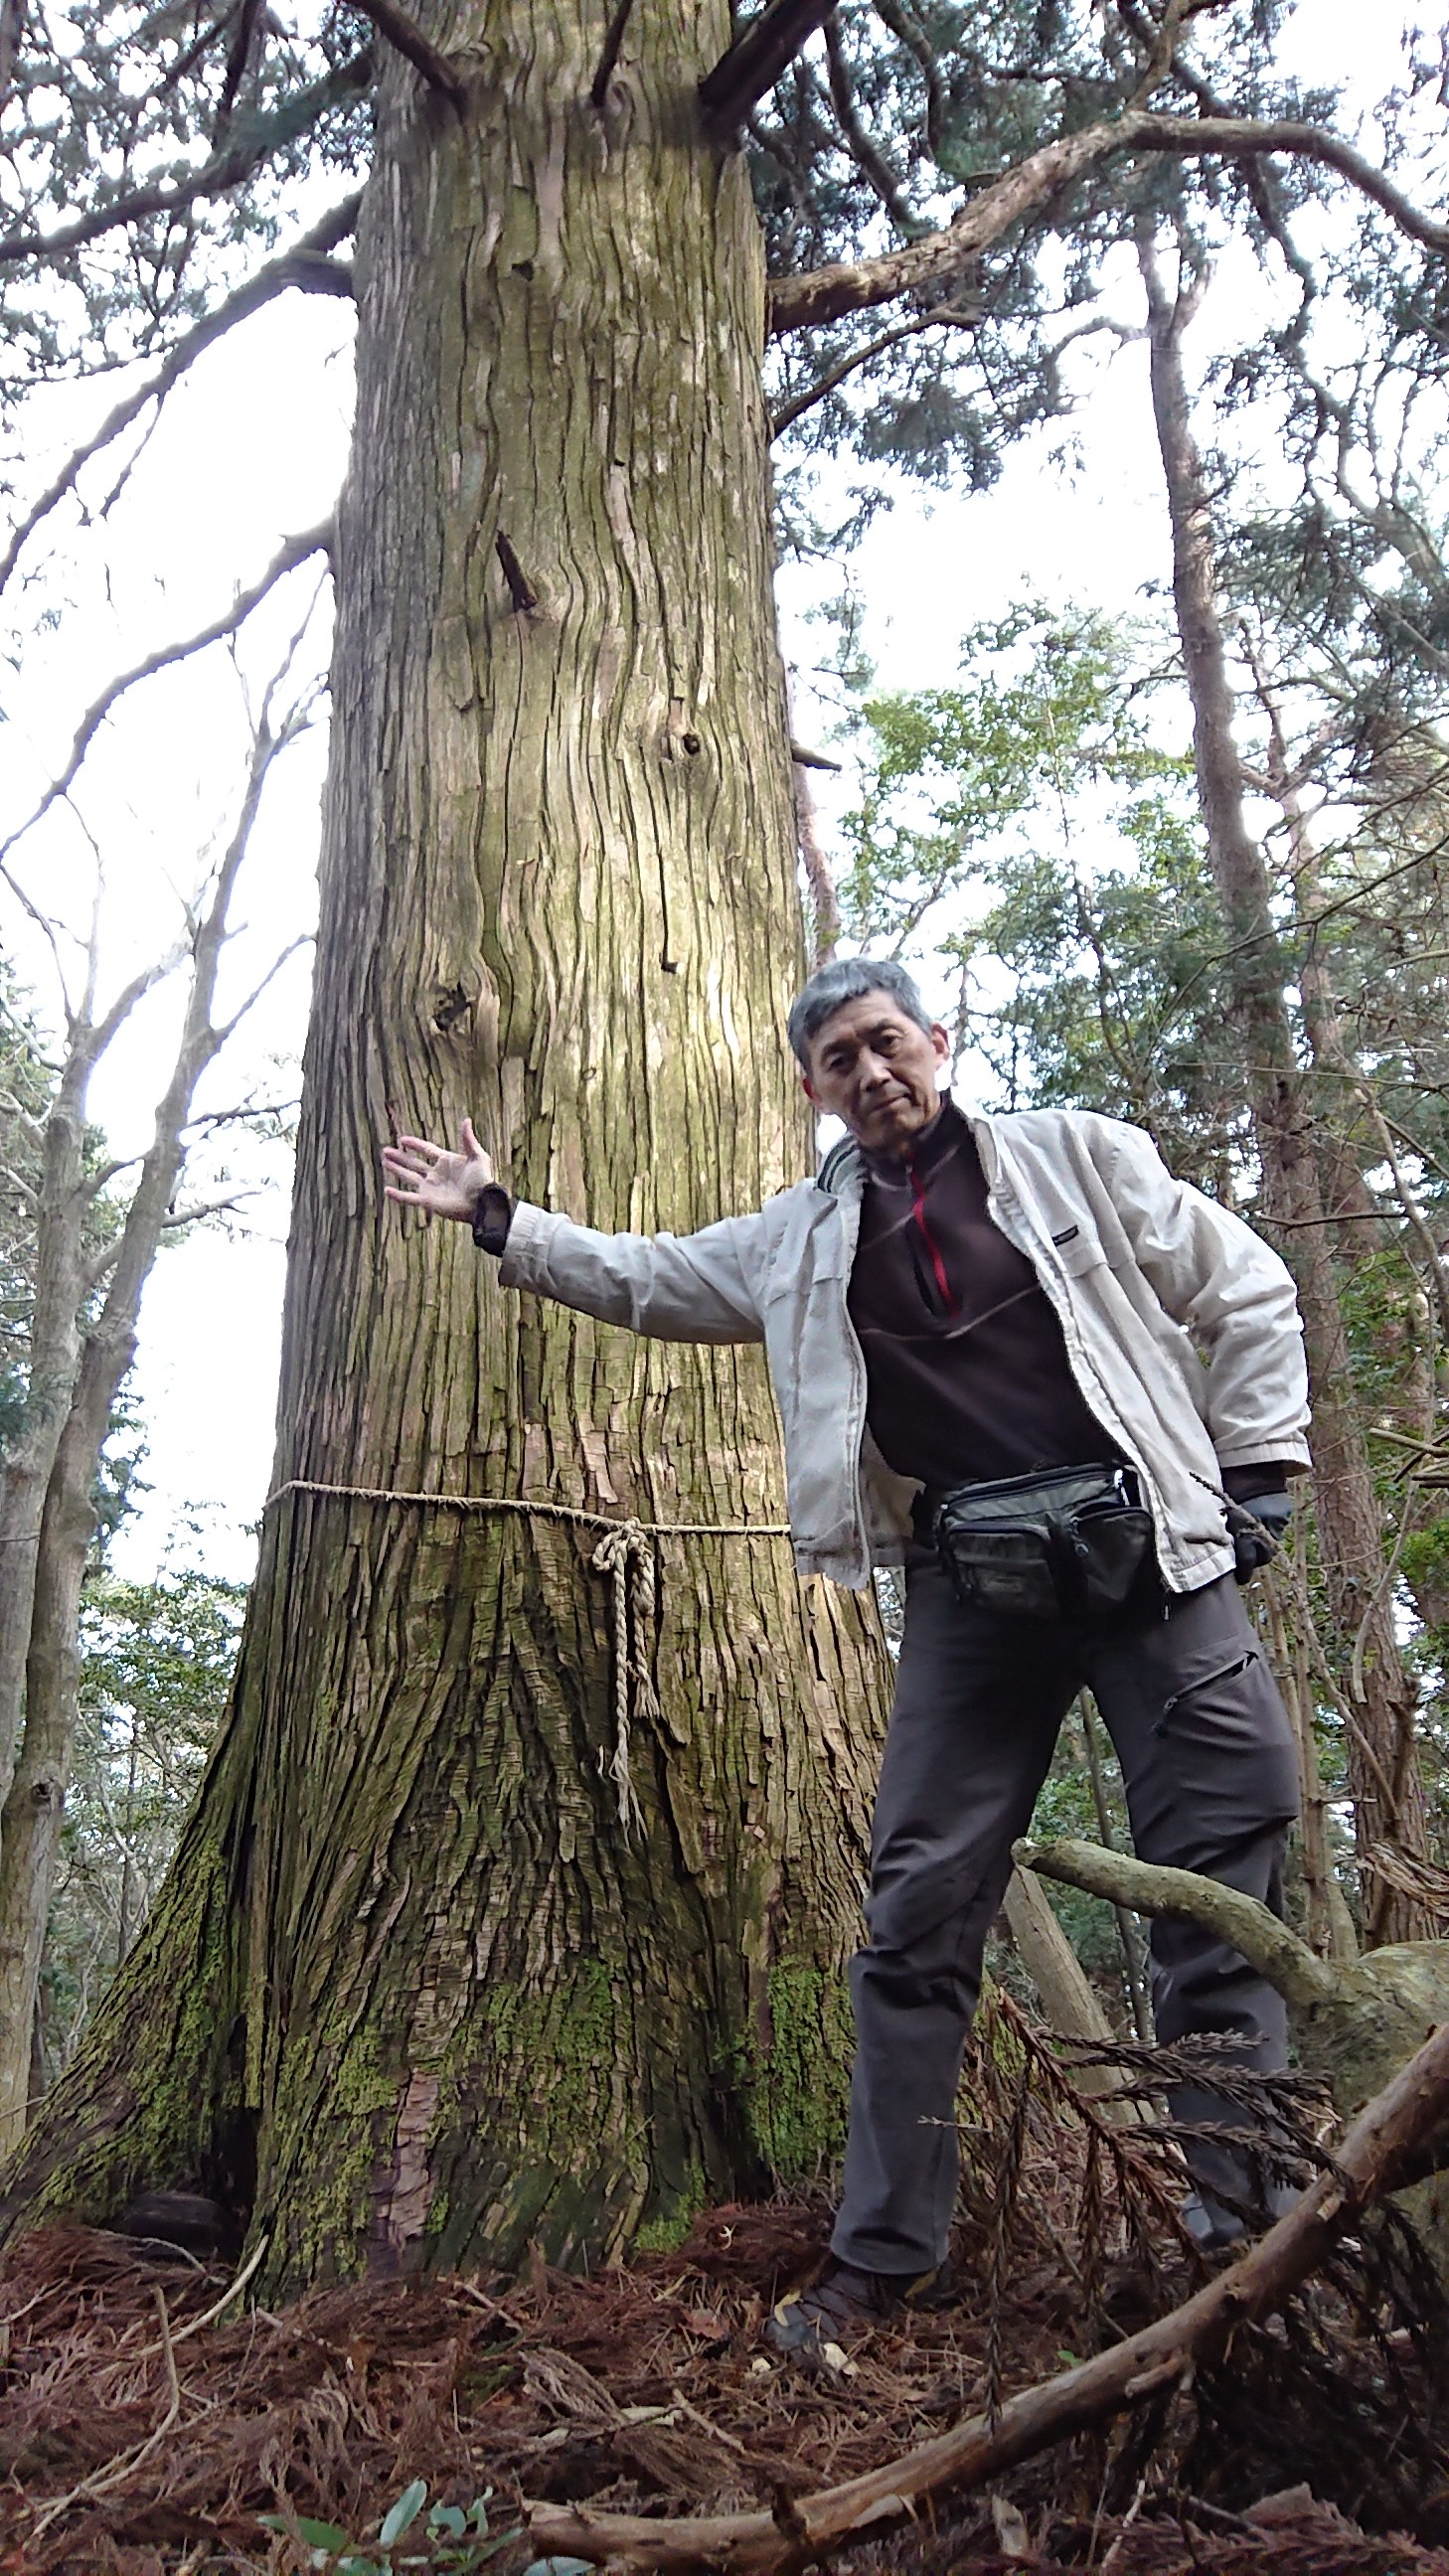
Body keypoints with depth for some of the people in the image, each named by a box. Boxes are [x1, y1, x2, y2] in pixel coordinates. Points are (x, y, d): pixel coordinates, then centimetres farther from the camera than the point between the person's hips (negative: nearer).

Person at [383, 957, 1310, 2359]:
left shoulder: (1075, 1154, 5)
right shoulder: (803, 1239, 14)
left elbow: (1244, 1292, 8)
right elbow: (641, 1277, 22)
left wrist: (1255, 1473, 1)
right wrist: (497, 1217, 18)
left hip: (1147, 1544, -2)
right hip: (969, 1583, 2)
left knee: (1222, 1869, -1)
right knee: (918, 1909, 2)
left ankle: (1241, 2202, 14)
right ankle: (883, 2249, 13)